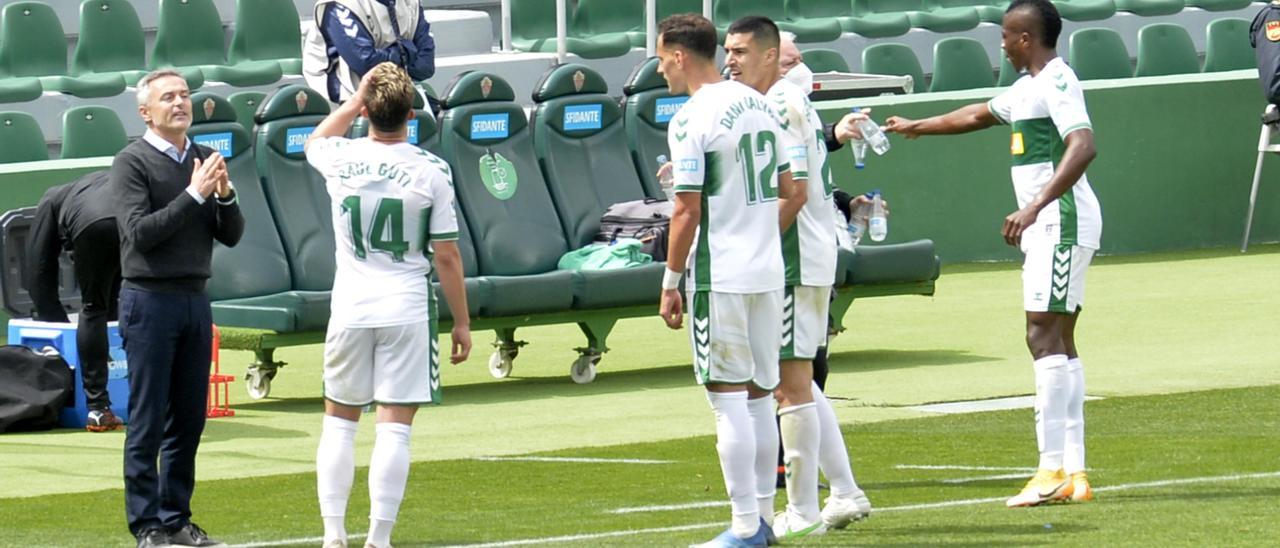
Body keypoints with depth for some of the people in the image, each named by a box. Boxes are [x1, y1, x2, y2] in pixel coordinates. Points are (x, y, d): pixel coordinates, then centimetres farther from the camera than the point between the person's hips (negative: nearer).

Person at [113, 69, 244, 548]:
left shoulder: (204, 159, 11)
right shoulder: (133, 162, -6)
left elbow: (231, 236, 10)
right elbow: (140, 231, -16)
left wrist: (225, 196, -9)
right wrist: (195, 195, -19)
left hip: (195, 300, 6)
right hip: (150, 300, -6)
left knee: (189, 419, 9)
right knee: (148, 422, -4)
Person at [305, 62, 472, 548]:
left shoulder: (341, 159, -2)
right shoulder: (431, 171, -8)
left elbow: (315, 141, 26)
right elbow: (447, 257, -4)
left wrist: (357, 99, 23)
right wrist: (461, 322, 5)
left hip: (351, 309, 2)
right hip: (408, 311, -2)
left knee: (339, 421, 14)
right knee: (395, 427, -1)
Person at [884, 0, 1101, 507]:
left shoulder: (1056, 81, -13)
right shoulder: (1029, 88, 19)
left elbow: (1083, 146, -28)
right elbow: (979, 115, 38)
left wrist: (1034, 208, -34)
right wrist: (917, 127, 51)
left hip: (1062, 220, -10)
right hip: (1046, 226, 10)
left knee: (1044, 334, -14)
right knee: (1057, 340, 8)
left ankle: (1053, 469, -19)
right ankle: (1073, 473, 8)